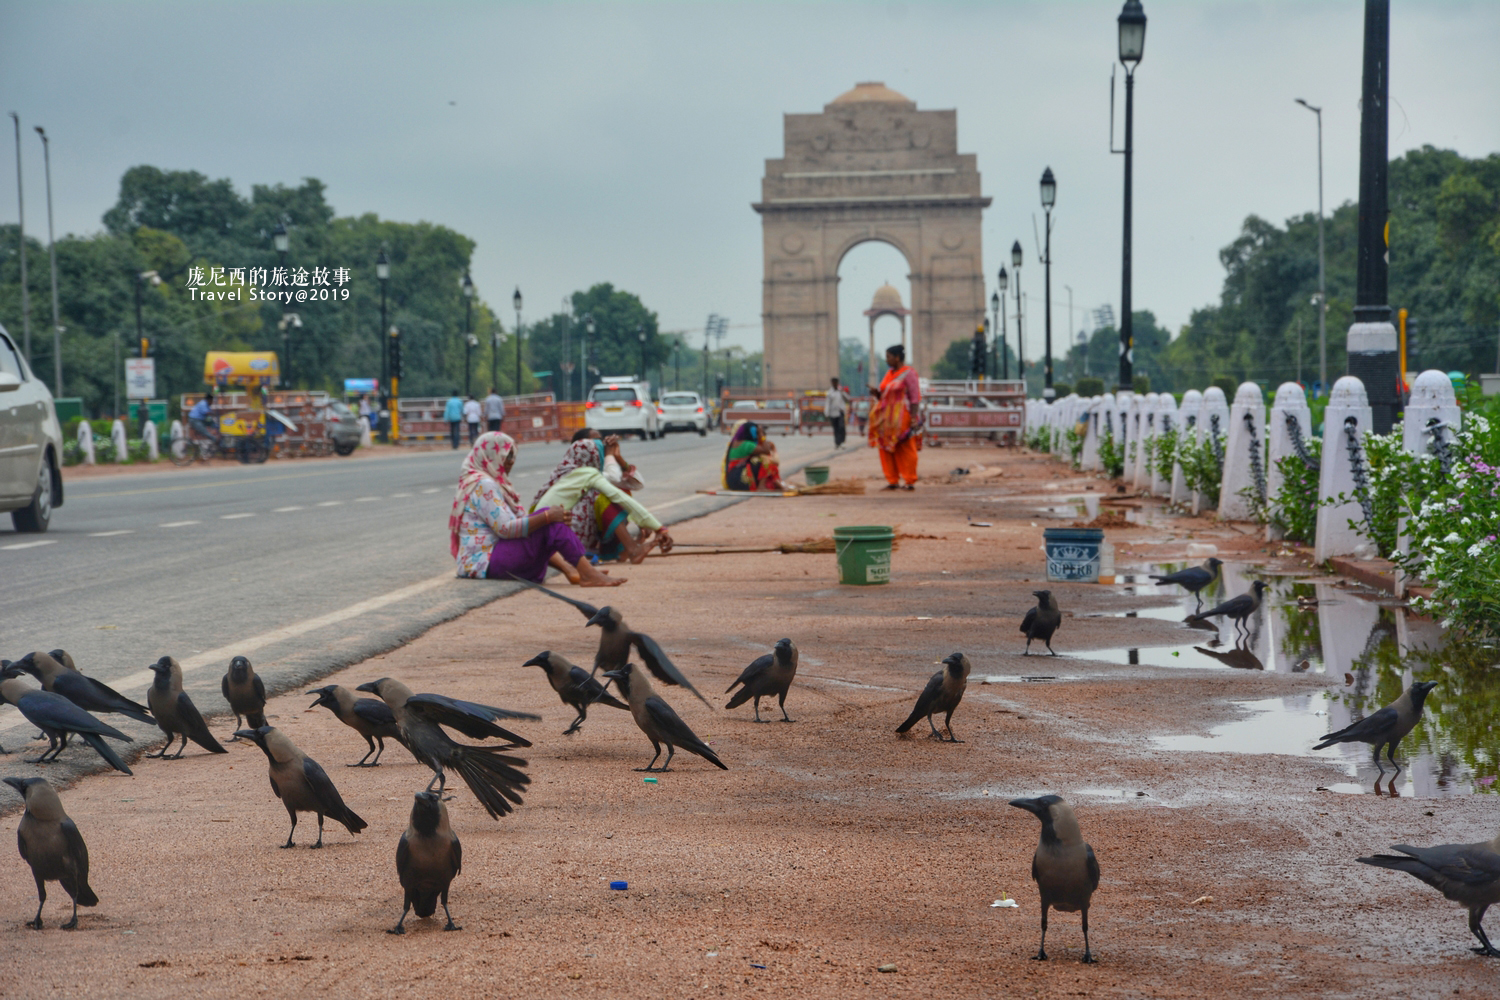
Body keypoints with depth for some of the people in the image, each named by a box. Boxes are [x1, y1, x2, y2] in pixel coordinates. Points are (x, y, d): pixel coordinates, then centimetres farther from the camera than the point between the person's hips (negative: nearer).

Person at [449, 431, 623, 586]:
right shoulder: (484, 485, -12)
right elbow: (505, 528, -21)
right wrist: (547, 516, -23)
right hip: (487, 562, -11)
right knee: (550, 524, -19)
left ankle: (569, 569, 2)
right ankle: (589, 575, -25)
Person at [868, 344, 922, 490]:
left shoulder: (908, 373, -8)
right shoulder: (890, 374, 16)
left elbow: (915, 397, -12)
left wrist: (914, 418, -18)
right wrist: (876, 393, 2)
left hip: (901, 416, -8)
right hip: (887, 417, 8)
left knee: (905, 450, -4)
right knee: (887, 450, 6)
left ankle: (910, 481, 2)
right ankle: (893, 481, 11)